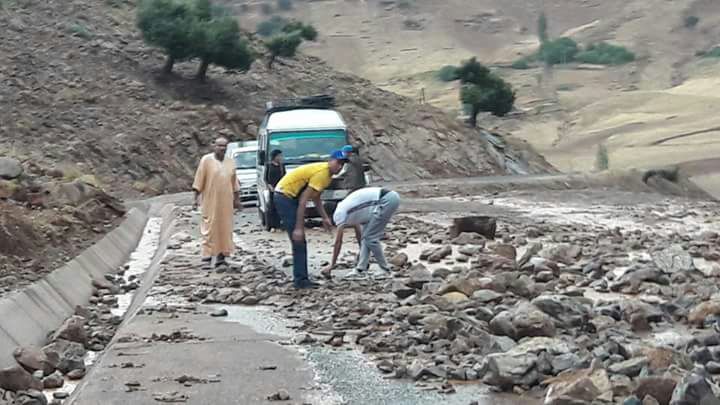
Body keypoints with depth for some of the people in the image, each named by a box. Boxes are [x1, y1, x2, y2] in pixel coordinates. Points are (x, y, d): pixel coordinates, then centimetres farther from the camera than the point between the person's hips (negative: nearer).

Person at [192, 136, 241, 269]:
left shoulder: (230, 162, 11)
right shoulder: (206, 160, -4)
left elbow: (234, 182, 17)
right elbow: (199, 181, -5)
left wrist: (237, 199, 14)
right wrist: (196, 198, -9)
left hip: (226, 202, 5)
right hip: (210, 202, -5)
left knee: (225, 228, 5)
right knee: (209, 229, -6)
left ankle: (221, 255, 12)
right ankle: (206, 258, -5)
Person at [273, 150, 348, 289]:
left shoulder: (327, 173, 8)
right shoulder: (321, 173, -23)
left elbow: (315, 197, 20)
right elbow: (303, 200, -26)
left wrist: (325, 218, 11)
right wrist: (298, 228, -27)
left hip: (289, 197, 11)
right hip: (285, 196, -11)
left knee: (300, 242, 12)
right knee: (298, 241, -11)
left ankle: (300, 279, 17)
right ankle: (300, 280, -9)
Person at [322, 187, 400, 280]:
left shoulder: (339, 213, -3)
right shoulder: (346, 207, 23)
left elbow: (338, 242, 0)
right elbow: (358, 231, 35)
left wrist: (331, 265, 7)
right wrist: (362, 252, 46)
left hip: (387, 200, -10)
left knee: (370, 237, -2)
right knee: (366, 236, 14)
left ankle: (385, 270, 8)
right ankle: (360, 269, 14)